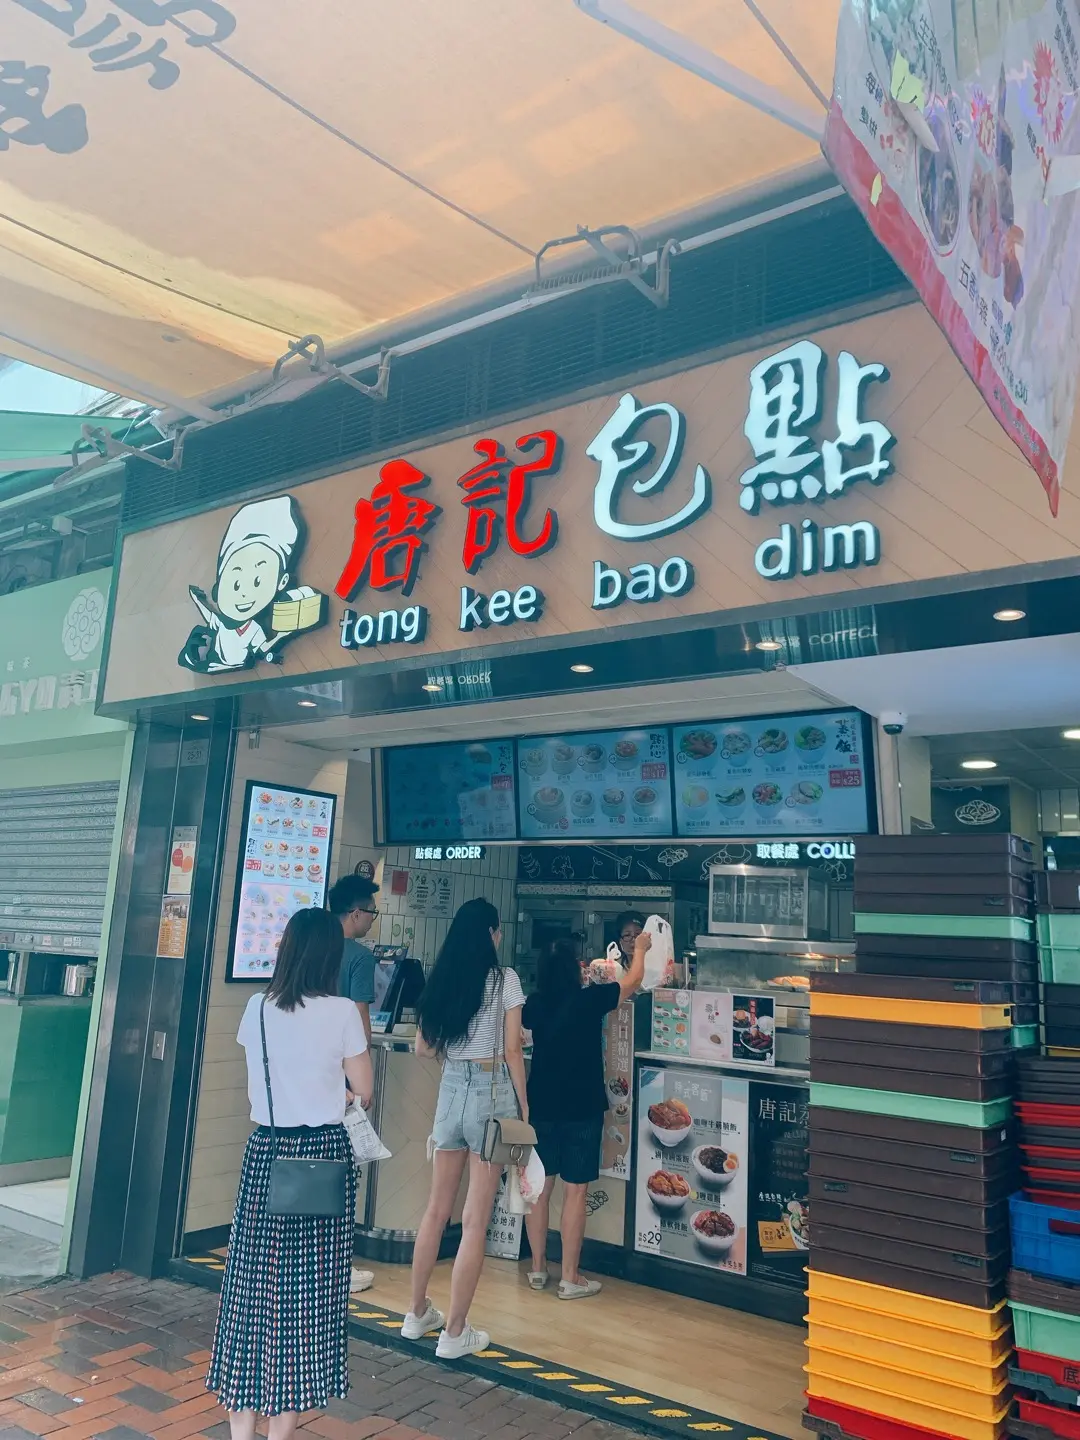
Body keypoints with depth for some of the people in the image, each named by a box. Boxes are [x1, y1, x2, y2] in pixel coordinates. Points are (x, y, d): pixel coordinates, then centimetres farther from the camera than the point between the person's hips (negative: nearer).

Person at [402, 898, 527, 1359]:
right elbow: (512, 1050, -10)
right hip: (492, 1093, -5)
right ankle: (455, 1333, 11)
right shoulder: (504, 979, -10)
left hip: (451, 1091, 5)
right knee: (475, 1221, 3)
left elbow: (422, 1047, 10)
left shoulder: (440, 979, 4)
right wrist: (523, 1105, -1)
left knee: (437, 1209, 18)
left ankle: (418, 1314, 31)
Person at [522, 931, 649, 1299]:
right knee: (575, 1191, 2)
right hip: (581, 1108, -5)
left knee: (540, 1186, 13)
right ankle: (570, 1278, 9)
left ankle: (537, 1268, 23)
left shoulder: (535, 1004, -2)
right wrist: (640, 949, 22)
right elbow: (632, 981, 2)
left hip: (541, 1106, 5)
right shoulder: (589, 1000, -14)